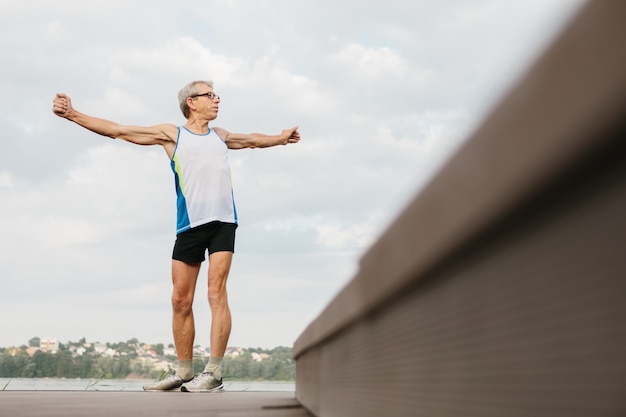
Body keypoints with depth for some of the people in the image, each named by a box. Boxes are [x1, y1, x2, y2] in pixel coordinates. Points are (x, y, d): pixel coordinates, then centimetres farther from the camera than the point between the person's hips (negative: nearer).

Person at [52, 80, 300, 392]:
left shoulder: (220, 136, 21)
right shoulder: (172, 134, 10)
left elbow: (252, 140, 41)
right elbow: (117, 130, 7)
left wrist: (280, 138, 51)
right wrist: (72, 114, 1)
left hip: (222, 222, 1)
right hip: (189, 225, -1)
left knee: (216, 293, -12)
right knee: (180, 301, 1)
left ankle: (214, 372, -14)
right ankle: (184, 372, 13)